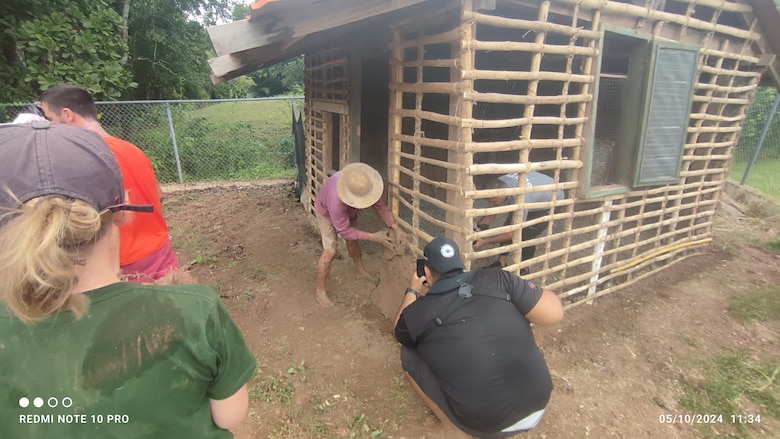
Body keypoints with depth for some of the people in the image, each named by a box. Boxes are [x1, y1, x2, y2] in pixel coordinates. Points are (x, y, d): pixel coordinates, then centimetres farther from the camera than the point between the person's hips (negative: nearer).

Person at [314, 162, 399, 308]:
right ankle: (320, 291, 4)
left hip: (348, 211, 6)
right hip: (326, 211, -5)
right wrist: (373, 237, -38)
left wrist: (394, 226, -30)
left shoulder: (365, 184, -35)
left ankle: (360, 269, 48)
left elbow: (379, 204, -20)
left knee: (352, 240, 21)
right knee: (330, 251, -12)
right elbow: (344, 231, -37)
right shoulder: (336, 199, -49)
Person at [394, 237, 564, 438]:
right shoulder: (496, 278, -8)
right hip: (538, 405, 3)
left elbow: (401, 331, 16)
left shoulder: (417, 313, -8)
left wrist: (411, 292, 29)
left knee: (409, 355, 9)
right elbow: (554, 313, -7)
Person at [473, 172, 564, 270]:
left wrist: (485, 242, -40)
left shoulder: (520, 198, -46)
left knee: (526, 235, -13)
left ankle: (524, 269, 11)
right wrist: (478, 226, -31)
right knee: (508, 226, -3)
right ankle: (501, 263, 12)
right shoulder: (498, 186, -25)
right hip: (534, 194, 7)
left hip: (552, 200, -7)